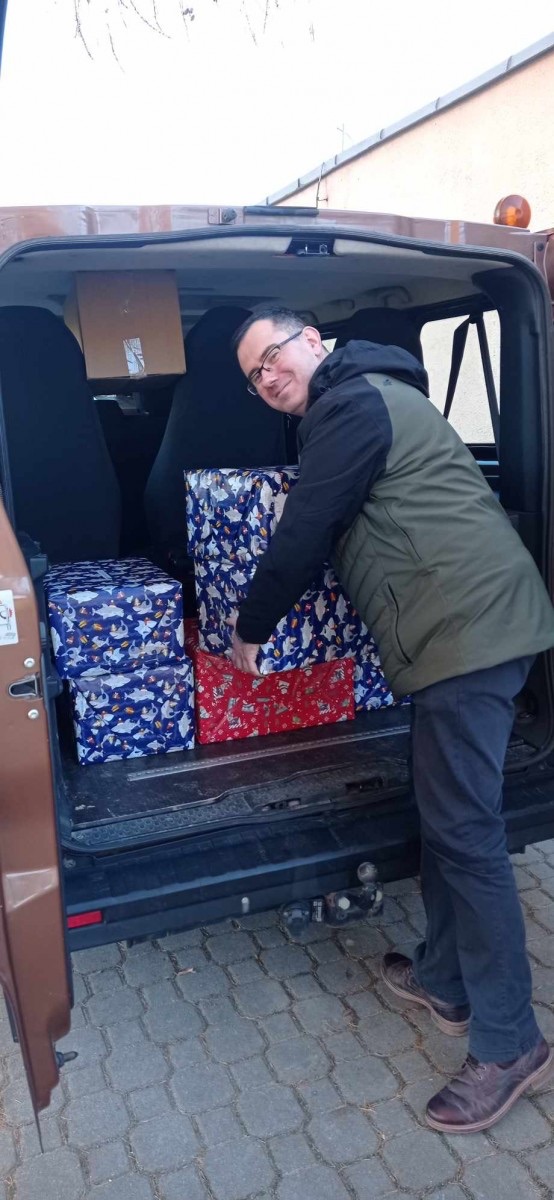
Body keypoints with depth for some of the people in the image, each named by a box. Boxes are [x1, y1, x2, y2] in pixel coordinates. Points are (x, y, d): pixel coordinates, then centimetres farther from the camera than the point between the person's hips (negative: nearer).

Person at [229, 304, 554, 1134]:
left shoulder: (349, 403, -8)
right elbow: (328, 535, 31)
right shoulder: (369, 399, 25)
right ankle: (445, 982, 32)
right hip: (475, 622, 11)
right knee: (445, 813, 17)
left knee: (464, 831, -5)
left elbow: (302, 537, -9)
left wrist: (249, 630, 5)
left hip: (468, 624, -11)